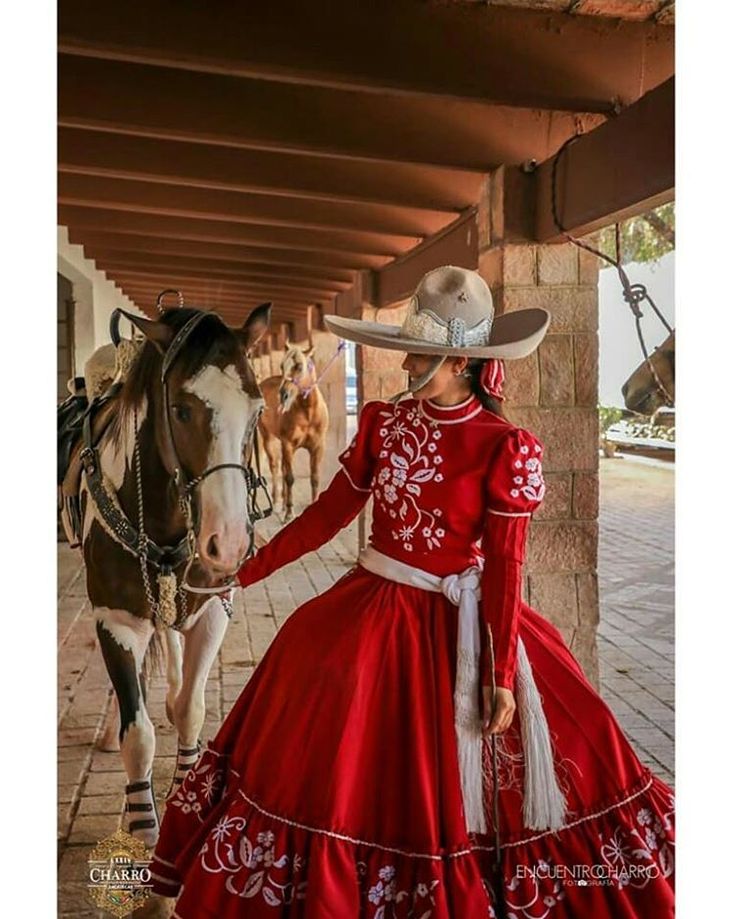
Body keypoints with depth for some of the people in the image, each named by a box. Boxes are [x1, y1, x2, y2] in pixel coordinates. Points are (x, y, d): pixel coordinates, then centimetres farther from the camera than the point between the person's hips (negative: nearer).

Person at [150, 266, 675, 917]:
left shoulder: (506, 447, -15)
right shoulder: (382, 421, -2)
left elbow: (505, 566, -14)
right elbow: (330, 511, 4)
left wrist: (501, 675, -15)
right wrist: (247, 570, 5)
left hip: (457, 623, -4)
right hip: (373, 610, 4)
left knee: (451, 777, 4)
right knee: (331, 767, 10)